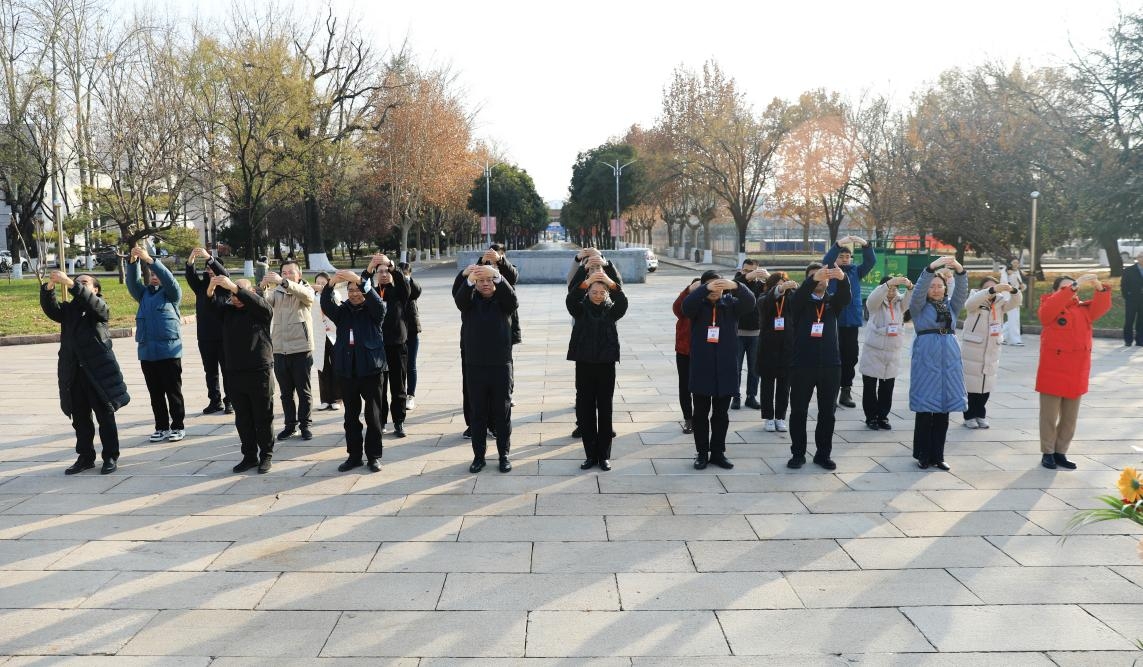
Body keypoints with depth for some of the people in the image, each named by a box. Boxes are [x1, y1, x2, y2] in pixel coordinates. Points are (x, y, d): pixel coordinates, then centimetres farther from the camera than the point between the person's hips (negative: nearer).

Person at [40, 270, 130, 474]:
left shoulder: (100, 307, 2)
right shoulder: (68, 309, 14)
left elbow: (90, 301, -20)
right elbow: (49, 308, -3)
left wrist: (69, 283, -30)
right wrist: (49, 286, -20)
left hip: (98, 371, -5)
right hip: (73, 373, 5)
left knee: (105, 417, 2)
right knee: (80, 419, 11)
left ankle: (111, 457, 10)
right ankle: (85, 457, 20)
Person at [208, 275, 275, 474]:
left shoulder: (261, 311, -2)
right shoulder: (228, 311, 11)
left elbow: (256, 302, -23)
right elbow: (212, 304, -4)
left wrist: (233, 286, -32)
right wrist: (211, 288, -24)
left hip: (259, 372, -5)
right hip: (234, 374, 5)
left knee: (263, 417, 3)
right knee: (243, 419, 10)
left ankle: (266, 455, 14)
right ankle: (249, 456, 20)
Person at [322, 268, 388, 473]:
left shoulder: (374, 311, 1)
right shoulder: (342, 312, 9)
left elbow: (377, 302, -21)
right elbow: (326, 305, -10)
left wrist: (360, 280, -34)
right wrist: (331, 283, -29)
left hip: (371, 369, -3)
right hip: (346, 371, 3)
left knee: (373, 415, 3)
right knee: (351, 416, 9)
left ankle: (374, 456, 13)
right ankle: (354, 455, 18)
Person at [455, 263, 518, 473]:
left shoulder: (503, 301, 3)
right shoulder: (470, 301, 4)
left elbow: (511, 295, -20)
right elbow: (459, 298, -18)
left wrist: (497, 275, -38)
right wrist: (469, 280, -40)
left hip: (501, 365, -1)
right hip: (474, 366, 1)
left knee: (502, 412, 6)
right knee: (478, 413, 8)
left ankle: (504, 455, 18)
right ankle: (478, 455, 18)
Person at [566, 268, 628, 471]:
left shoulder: (611, 309, 3)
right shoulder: (581, 308, 2)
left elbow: (623, 304, -19)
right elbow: (570, 300, -20)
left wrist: (612, 284, -35)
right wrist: (586, 282, -35)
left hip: (606, 364, 0)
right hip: (584, 364, 0)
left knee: (605, 411, 5)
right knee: (585, 411, 3)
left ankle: (604, 455, 14)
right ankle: (591, 454, 14)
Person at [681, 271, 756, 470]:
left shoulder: (730, 303, 3)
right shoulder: (698, 305, -1)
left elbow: (750, 302, -14)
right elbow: (686, 306, -23)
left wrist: (736, 286, -33)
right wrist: (705, 289, -35)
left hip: (725, 368, 2)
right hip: (701, 367, -1)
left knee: (721, 414, 10)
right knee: (701, 413, 7)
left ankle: (718, 452, 21)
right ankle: (702, 453, 17)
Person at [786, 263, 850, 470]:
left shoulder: (833, 302, 10)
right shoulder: (800, 303, 4)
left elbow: (846, 296, -12)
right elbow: (798, 296, -20)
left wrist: (842, 278, -35)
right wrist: (813, 279, -41)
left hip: (830, 364, 2)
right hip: (802, 364, -2)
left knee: (827, 412, 7)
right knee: (798, 411, 3)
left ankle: (823, 453, 19)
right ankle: (798, 453, 14)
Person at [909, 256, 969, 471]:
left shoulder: (951, 306, 14)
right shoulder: (919, 306, 4)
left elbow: (962, 291, -2)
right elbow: (918, 290, -14)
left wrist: (959, 271, -20)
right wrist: (931, 267, -26)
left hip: (949, 360, 4)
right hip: (926, 359, -4)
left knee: (944, 410, 6)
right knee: (924, 409, -2)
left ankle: (938, 455, 14)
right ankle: (923, 455, 7)